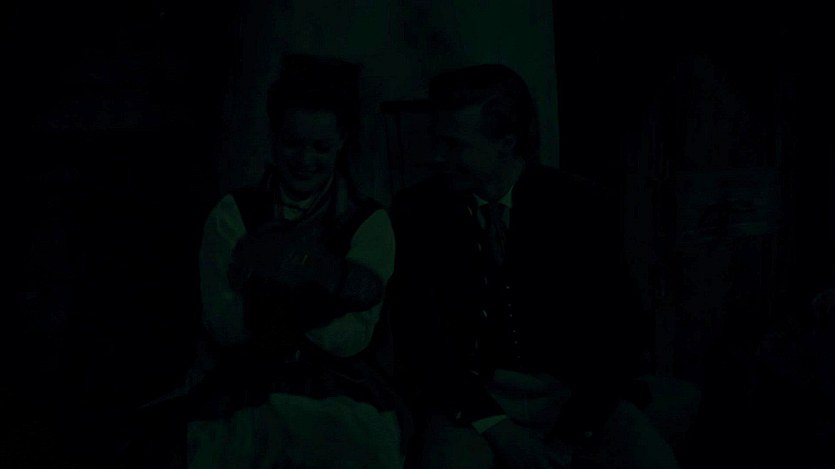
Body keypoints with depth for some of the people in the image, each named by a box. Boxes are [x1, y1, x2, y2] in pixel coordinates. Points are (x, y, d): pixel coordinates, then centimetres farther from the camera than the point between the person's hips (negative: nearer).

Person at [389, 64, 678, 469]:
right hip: (472, 395, -1)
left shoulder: (581, 205, -2)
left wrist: (573, 435, -14)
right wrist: (496, 427, -16)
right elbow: (418, 339, -5)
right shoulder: (417, 210, -2)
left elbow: (612, 332, -2)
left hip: (572, 393, 1)